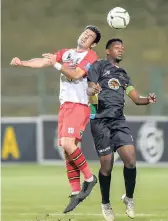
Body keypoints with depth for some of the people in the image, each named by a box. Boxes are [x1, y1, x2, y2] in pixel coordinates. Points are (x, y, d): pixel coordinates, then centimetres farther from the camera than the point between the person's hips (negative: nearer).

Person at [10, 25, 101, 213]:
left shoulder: (91, 56, -2)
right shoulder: (66, 53, 19)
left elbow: (75, 74, -16)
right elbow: (43, 62, 9)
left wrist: (56, 64, -23)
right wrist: (22, 63, -6)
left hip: (79, 105, -7)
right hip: (65, 105, 7)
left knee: (68, 144, -23)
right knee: (67, 151, 2)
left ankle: (89, 178, -6)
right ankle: (76, 193, 6)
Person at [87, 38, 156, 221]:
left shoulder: (123, 75, 24)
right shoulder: (99, 66, 7)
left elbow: (136, 98, 17)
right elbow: (89, 90, -2)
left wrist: (147, 100, -6)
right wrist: (93, 90, -28)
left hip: (119, 120, 4)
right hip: (101, 121, -4)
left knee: (130, 159, -13)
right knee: (107, 164, -5)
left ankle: (129, 198, 7)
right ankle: (105, 204, 15)